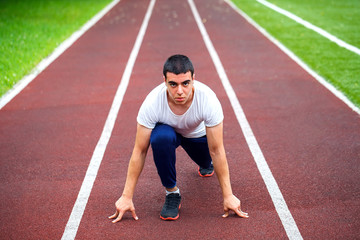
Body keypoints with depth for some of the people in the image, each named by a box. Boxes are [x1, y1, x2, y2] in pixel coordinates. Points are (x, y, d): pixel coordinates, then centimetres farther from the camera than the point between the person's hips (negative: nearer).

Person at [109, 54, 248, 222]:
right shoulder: (152, 103, -37)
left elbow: (217, 151, -28)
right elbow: (140, 151, -28)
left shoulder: (208, 100, -36)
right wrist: (127, 197, -29)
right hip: (168, 130, -3)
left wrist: (228, 196, -27)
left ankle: (205, 163, 36)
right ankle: (171, 191, -12)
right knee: (161, 137, -34)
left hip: (198, 133, 3)